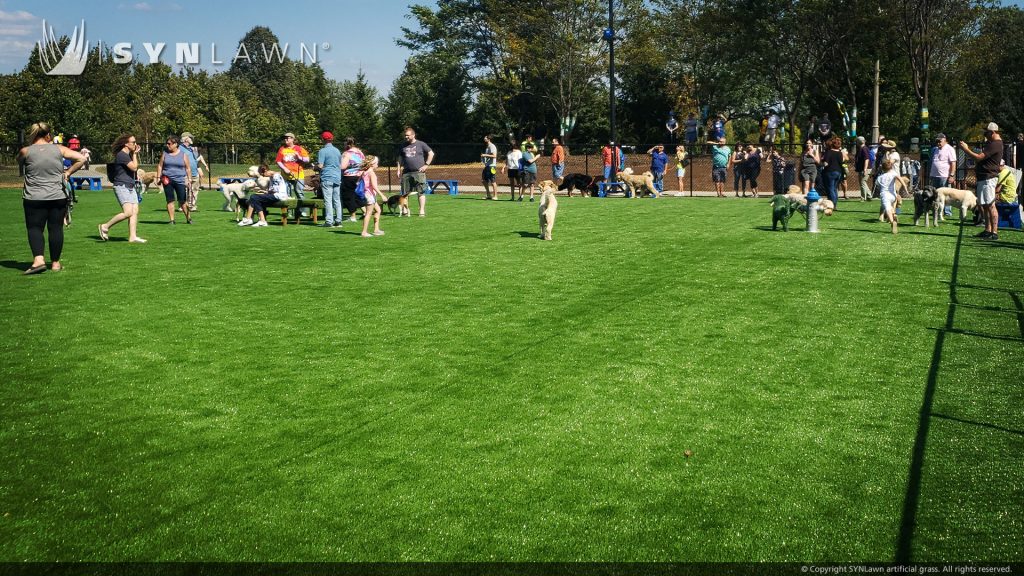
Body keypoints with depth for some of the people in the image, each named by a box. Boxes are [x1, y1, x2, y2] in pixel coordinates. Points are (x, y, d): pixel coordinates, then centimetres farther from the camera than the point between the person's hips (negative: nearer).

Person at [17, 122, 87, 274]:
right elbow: (81, 159, 0)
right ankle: (55, 263, 14)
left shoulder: (26, 151, -2)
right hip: (58, 197, 1)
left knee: (34, 228, 4)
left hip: (34, 198, -1)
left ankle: (38, 259, -15)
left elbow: (19, 161, 20)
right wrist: (68, 172, 5)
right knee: (56, 228, 9)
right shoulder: (59, 149, 1)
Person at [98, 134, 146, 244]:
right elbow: (134, 167, -16)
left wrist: (135, 153, 15)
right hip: (122, 186, -10)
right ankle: (105, 227, -3)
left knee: (135, 211, 0)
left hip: (130, 187, 10)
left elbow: (136, 165, 28)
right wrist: (134, 154, -3)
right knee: (128, 212, -18)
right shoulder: (121, 155, -13)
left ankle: (133, 236, 0)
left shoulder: (128, 154, 17)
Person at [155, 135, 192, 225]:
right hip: (167, 180, 2)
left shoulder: (183, 154, 4)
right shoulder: (165, 153, 8)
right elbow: (160, 166, 11)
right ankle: (172, 220, 4)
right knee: (170, 200, 0)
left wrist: (188, 179, -1)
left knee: (183, 201, -2)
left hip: (180, 180, -2)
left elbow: (188, 168, 6)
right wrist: (158, 177, 3)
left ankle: (188, 218, 11)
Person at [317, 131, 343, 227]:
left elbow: (320, 166, -12)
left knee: (328, 200, -5)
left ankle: (329, 221, -7)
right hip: (337, 178, 6)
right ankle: (338, 221, 8)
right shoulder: (337, 151, 13)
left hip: (327, 178, -6)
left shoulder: (322, 151, -7)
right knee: (337, 200, 7)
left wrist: (315, 165, 7)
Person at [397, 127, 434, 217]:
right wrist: (399, 170, 11)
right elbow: (400, 159, 21)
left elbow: (431, 153, 6)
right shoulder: (404, 146, 14)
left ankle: (422, 211, -2)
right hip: (406, 173, 4)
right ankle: (405, 210, 9)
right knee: (405, 193, 3)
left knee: (421, 192, -5)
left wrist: (426, 165, -1)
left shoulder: (421, 144, 3)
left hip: (419, 172, -4)